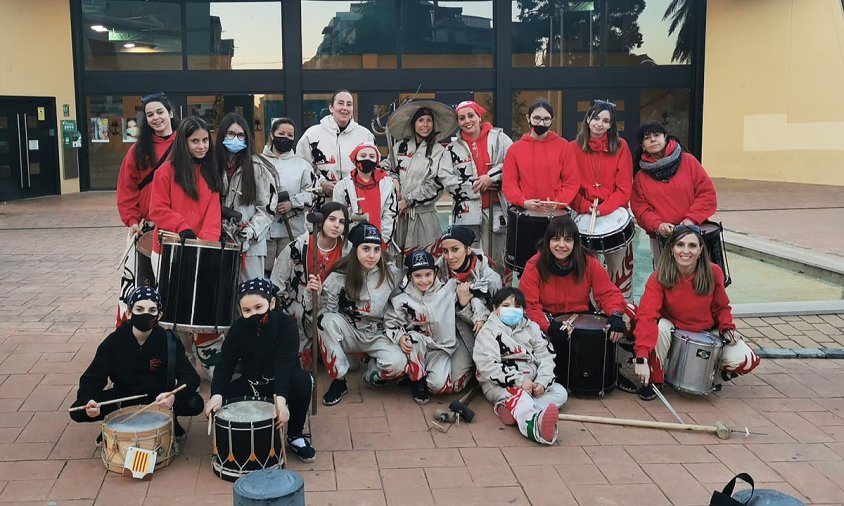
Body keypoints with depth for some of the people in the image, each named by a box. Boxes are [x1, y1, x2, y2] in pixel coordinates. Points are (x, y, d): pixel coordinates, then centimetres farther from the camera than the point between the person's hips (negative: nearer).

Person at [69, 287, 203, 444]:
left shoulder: (169, 341, -18)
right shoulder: (113, 341, -15)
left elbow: (190, 376, -23)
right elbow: (93, 378, -12)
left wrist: (174, 396, -45)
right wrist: (89, 400, -35)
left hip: (160, 397, -1)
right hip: (124, 396, 1)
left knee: (195, 404, -28)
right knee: (78, 411, -19)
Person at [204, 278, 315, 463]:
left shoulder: (286, 324, -20)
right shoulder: (238, 328, -9)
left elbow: (285, 362, -32)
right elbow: (225, 364, -17)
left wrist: (280, 398, -48)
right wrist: (217, 394, -37)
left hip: (283, 381, -3)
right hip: (251, 383, 3)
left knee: (302, 380, -36)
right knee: (219, 403, -24)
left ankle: (295, 435, -11)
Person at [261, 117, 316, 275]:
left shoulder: (302, 164, 12)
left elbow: (311, 193, 4)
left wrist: (292, 203, -9)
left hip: (292, 229, 1)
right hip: (263, 227, -1)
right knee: (262, 270, 4)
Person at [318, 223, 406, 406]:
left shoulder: (391, 274, -7)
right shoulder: (340, 275, -12)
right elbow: (325, 309, -13)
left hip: (377, 335, 0)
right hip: (348, 333, 0)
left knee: (398, 363, -30)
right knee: (329, 321, -32)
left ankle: (373, 374, 8)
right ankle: (338, 380, -16)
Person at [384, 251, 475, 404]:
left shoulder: (448, 289, -6)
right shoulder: (403, 299, -6)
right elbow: (391, 322, -1)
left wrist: (463, 302, -16)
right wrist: (400, 337, -19)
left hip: (445, 346, 0)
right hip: (419, 348, 1)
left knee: (438, 384, -23)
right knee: (413, 338, -34)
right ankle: (418, 381, -12)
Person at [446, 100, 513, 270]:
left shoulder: (498, 138, 4)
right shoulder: (453, 148, 9)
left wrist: (491, 177, -13)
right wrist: (477, 185, -8)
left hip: (496, 209, -1)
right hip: (467, 212, 1)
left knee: (495, 260, 4)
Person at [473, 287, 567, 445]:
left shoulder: (531, 328, 14)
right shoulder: (488, 331, -1)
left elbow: (545, 357, 7)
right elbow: (487, 365, -15)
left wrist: (542, 382, -13)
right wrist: (519, 380, -24)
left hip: (531, 381, 6)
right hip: (500, 384, -6)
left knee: (560, 392, -14)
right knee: (517, 393, -35)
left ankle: (514, 410, -38)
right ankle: (534, 425, -71)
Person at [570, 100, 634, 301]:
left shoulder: (620, 147, -2)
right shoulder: (575, 148, 1)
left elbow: (624, 188, -6)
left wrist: (603, 209, -18)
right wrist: (586, 207, -16)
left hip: (615, 215, -1)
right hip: (584, 216, 1)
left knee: (620, 268, 1)